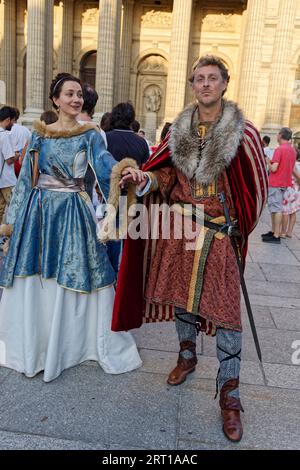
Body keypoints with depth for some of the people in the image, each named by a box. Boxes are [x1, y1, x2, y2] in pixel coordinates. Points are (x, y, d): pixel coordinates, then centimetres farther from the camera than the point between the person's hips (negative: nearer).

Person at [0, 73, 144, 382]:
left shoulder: (89, 134, 2)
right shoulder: (39, 134, 7)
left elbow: (104, 162, -16)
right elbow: (26, 177, 9)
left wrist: (126, 168, -39)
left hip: (73, 213, -2)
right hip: (39, 212, 2)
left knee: (72, 278, 2)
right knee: (34, 280, 6)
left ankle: (71, 343, 21)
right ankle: (31, 345, 25)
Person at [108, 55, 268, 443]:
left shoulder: (243, 133, -6)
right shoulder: (180, 129, 6)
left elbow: (254, 187, -2)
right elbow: (167, 172, 7)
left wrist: (237, 227, 0)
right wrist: (146, 179, -14)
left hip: (220, 232, -4)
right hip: (179, 226, 4)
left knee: (224, 306, -4)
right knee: (180, 291, 15)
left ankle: (229, 393, 9)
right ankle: (187, 356, 40)